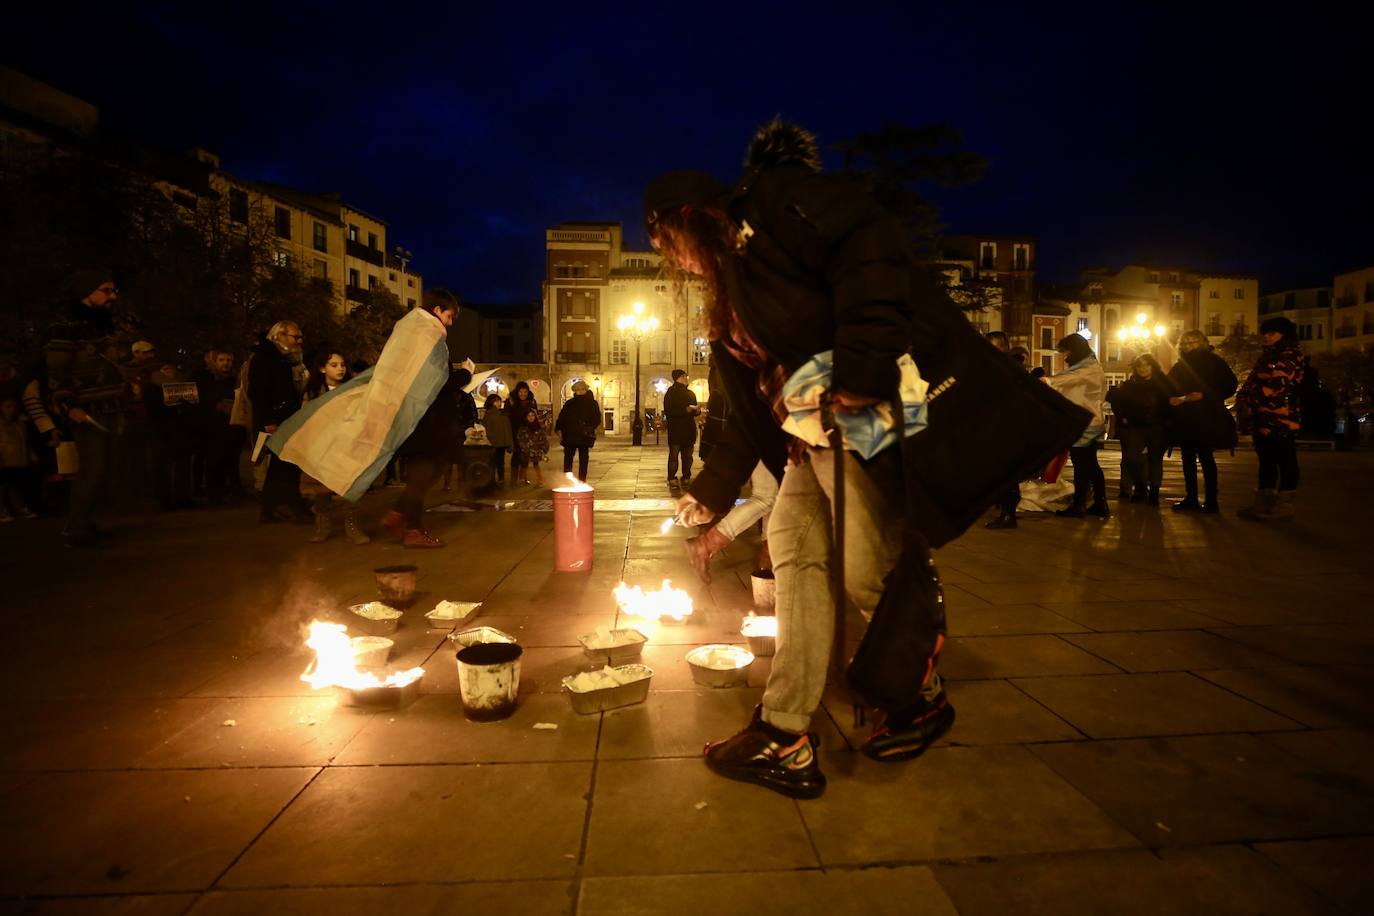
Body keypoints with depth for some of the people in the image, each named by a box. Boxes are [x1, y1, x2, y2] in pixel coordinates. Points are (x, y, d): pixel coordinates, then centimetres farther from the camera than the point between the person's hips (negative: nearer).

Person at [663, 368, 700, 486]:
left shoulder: (691, 393, 17)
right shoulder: (671, 393, -3)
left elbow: (694, 411, 25)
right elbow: (668, 411, -13)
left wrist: (697, 410, -1)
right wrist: (686, 410, -19)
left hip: (689, 430, 6)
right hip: (675, 430, -6)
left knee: (687, 455, 8)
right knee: (674, 454, -4)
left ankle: (686, 477, 14)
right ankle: (672, 479, 0)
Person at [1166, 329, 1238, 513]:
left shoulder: (1213, 362, -2)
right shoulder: (1180, 366, 13)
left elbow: (1229, 385, -9)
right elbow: (1168, 389, 15)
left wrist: (1204, 395, -18)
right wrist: (1172, 399, -6)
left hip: (1206, 418, -6)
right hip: (1184, 419, 6)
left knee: (1205, 458, -3)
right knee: (1188, 458, 8)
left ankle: (1211, 501, 2)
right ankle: (1191, 498, 14)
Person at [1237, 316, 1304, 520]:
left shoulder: (1290, 356, -6)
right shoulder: (1266, 356, 21)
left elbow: (1278, 384, -16)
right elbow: (1252, 381, 19)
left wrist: (1251, 400, -11)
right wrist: (1245, 398, 1)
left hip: (1281, 417, -9)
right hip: (1264, 416, 9)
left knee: (1284, 460, -3)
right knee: (1266, 459, 11)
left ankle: (1284, 503, 2)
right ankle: (1263, 502, 15)